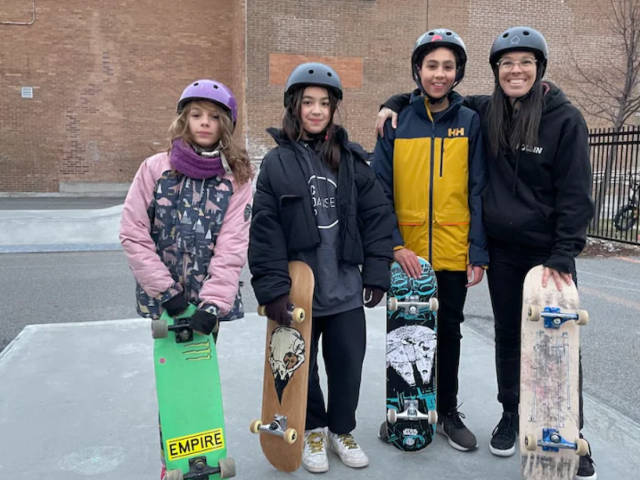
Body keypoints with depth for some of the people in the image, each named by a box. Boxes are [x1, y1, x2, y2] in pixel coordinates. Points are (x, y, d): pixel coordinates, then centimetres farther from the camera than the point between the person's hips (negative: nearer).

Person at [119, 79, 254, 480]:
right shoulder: (155, 169, -5)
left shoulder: (237, 178, -4)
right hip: (164, 297, 0)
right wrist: (166, 290, -11)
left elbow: (232, 247, -11)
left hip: (210, 297, 0)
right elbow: (133, 235, -7)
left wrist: (212, 303, -19)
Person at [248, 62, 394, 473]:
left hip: (345, 286, 2)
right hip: (297, 287, -1)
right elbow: (265, 229, -8)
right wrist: (273, 286, -14)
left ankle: (342, 430, 36)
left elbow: (377, 215, 2)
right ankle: (313, 431, 38)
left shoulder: (352, 158, 1)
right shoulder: (277, 162, -4)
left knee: (349, 362, 11)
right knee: (302, 364, 14)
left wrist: (377, 272, -1)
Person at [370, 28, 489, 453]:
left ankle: (448, 411, 32)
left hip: (454, 253, 0)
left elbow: (478, 192, -2)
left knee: (448, 332, 14)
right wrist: (395, 245, -12)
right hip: (405, 253, 0)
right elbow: (380, 190, -3)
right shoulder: (397, 122, -1)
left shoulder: (470, 122, 0)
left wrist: (479, 253, -7)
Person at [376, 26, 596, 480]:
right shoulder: (484, 111, 1)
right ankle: (510, 415, 32)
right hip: (502, 248, 3)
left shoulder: (565, 118, -8)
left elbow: (576, 193, -10)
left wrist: (564, 254, -16)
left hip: (549, 250, -3)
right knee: (508, 333, 13)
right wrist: (396, 103, 2)